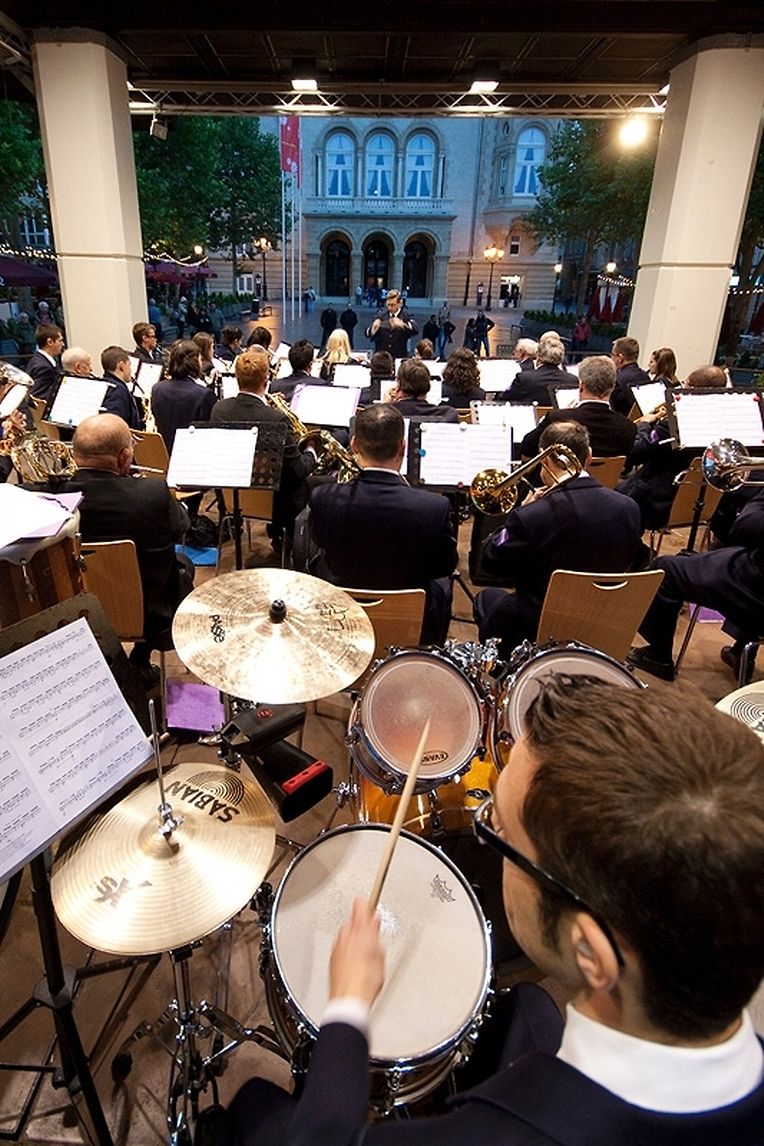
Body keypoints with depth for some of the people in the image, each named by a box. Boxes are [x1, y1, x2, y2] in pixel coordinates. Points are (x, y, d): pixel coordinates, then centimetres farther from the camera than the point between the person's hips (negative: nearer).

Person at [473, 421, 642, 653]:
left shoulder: (530, 516, -28)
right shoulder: (628, 508, -12)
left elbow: (490, 562, -13)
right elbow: (631, 560, 6)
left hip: (536, 629, -5)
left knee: (486, 599, 25)